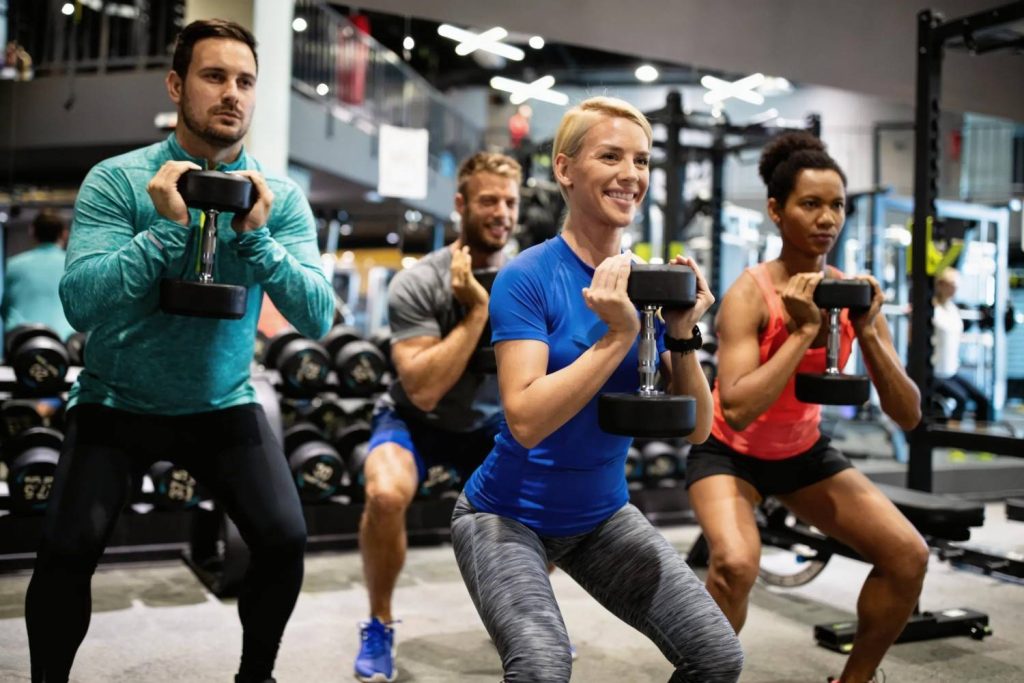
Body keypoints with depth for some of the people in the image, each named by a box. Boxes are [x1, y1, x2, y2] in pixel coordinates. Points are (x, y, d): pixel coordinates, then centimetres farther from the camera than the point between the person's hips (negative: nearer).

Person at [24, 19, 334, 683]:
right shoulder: (116, 179, -11)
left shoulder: (282, 196, -5)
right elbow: (81, 302, -21)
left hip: (224, 404, 2)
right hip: (118, 402, -1)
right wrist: (167, 227, -28)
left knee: (285, 539, -12)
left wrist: (257, 237, -25)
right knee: (68, 546, -16)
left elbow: (318, 318, -13)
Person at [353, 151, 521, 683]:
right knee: (386, 495, -34)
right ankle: (379, 625, -7)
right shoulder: (417, 283, -24)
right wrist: (477, 310, -34)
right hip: (415, 421, -4)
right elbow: (424, 391, -33)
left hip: (490, 422, 5)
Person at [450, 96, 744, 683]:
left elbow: (695, 429, -2)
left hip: (602, 515, 5)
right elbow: (525, 419, -27)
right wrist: (619, 334, -29)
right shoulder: (528, 277, -17)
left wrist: (682, 334, -17)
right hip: (509, 516, -5)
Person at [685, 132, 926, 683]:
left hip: (804, 452, 6)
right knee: (736, 564, -31)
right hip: (730, 452, -5)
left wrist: (868, 331, -24)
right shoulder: (750, 295, -24)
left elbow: (908, 416, -11)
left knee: (908, 555, -4)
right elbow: (737, 409, -37)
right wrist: (803, 330, -35)